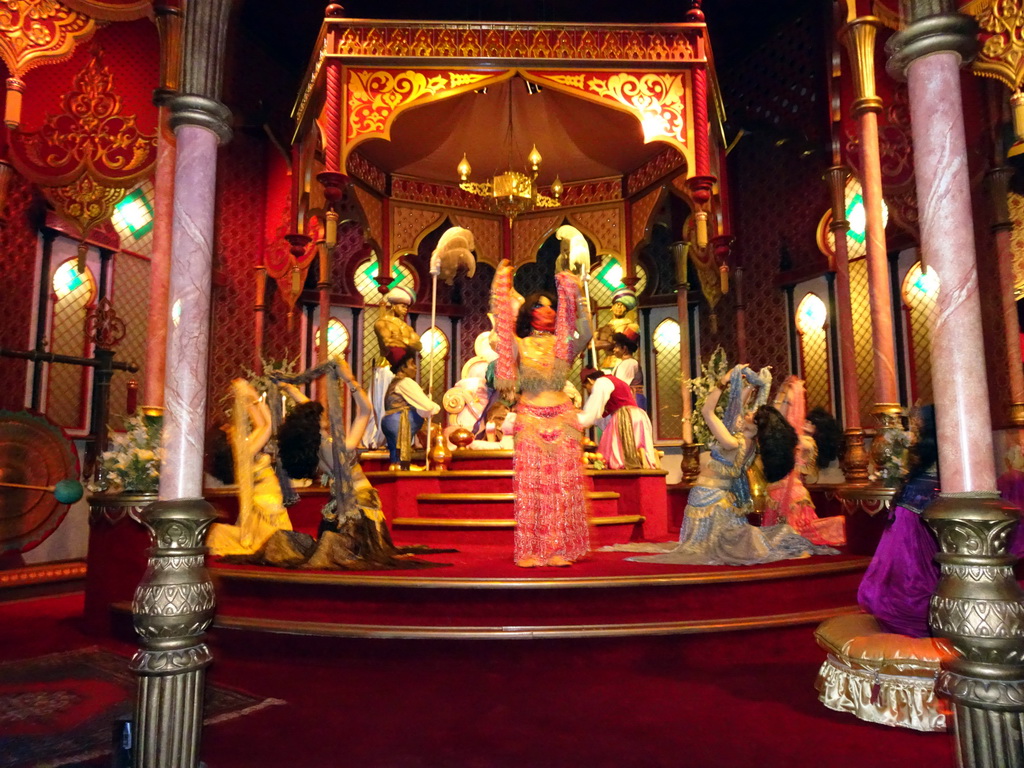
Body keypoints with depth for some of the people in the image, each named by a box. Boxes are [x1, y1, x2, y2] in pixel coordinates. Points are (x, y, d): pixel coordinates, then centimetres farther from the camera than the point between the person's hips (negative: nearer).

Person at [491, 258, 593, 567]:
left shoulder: (563, 344, 10)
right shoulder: (519, 345, 8)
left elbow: (585, 333, -8)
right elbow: (500, 328, -7)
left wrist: (575, 296, -11)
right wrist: (502, 288, -7)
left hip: (562, 420, 1)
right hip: (529, 420, -1)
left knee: (563, 485, -2)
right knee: (530, 486, -3)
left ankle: (559, 550, 4)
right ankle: (529, 551, 2)